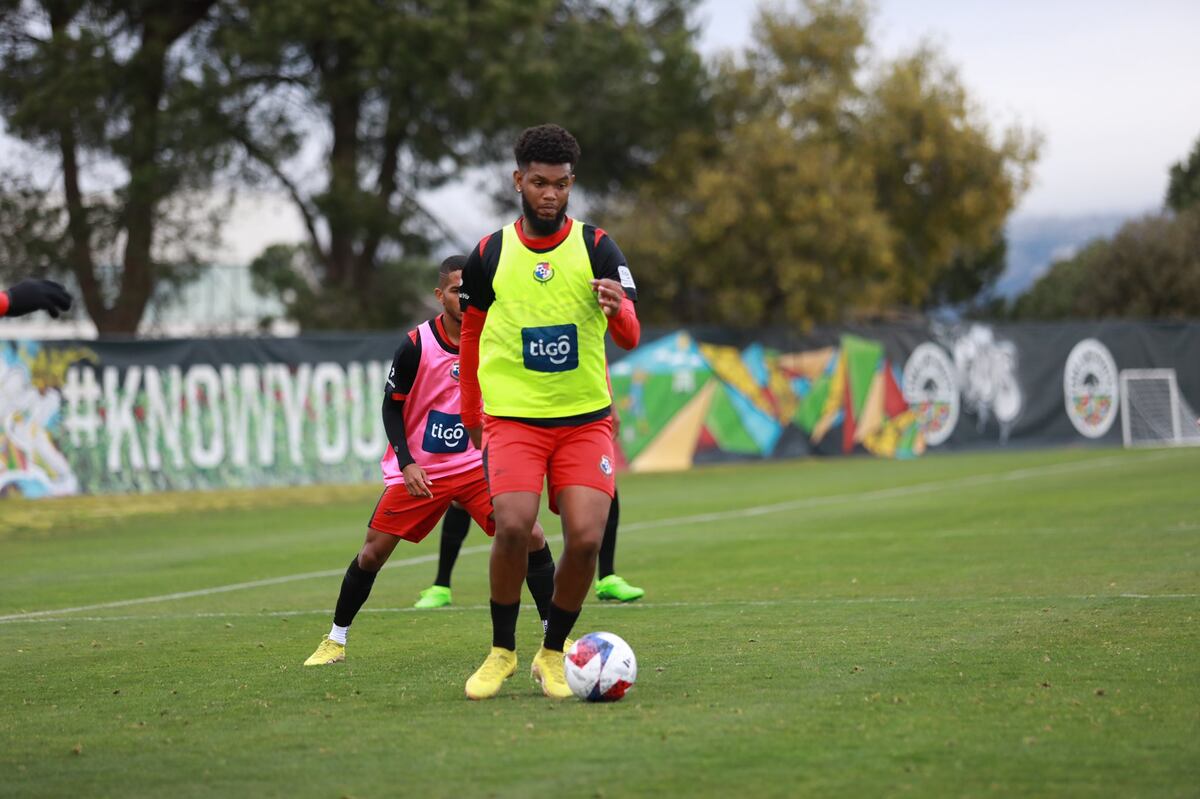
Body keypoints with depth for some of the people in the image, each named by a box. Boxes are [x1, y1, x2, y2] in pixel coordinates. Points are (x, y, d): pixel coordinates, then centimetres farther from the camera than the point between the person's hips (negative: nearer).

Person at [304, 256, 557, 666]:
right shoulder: (416, 345, -15)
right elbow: (391, 407, -5)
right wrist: (407, 464, -16)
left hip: (476, 465, 2)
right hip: (418, 470, -2)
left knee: (532, 538, -13)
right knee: (374, 551, -3)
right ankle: (335, 640, 15)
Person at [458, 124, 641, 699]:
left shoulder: (596, 247, -2)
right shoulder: (489, 255, 1)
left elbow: (629, 338, -10)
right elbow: (471, 332, 16)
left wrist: (618, 309, -33)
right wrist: (470, 413, 18)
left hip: (586, 419, 1)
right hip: (513, 417, 0)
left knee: (586, 538, -14)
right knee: (513, 526, -22)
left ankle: (552, 654, 9)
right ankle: (502, 651, 0)